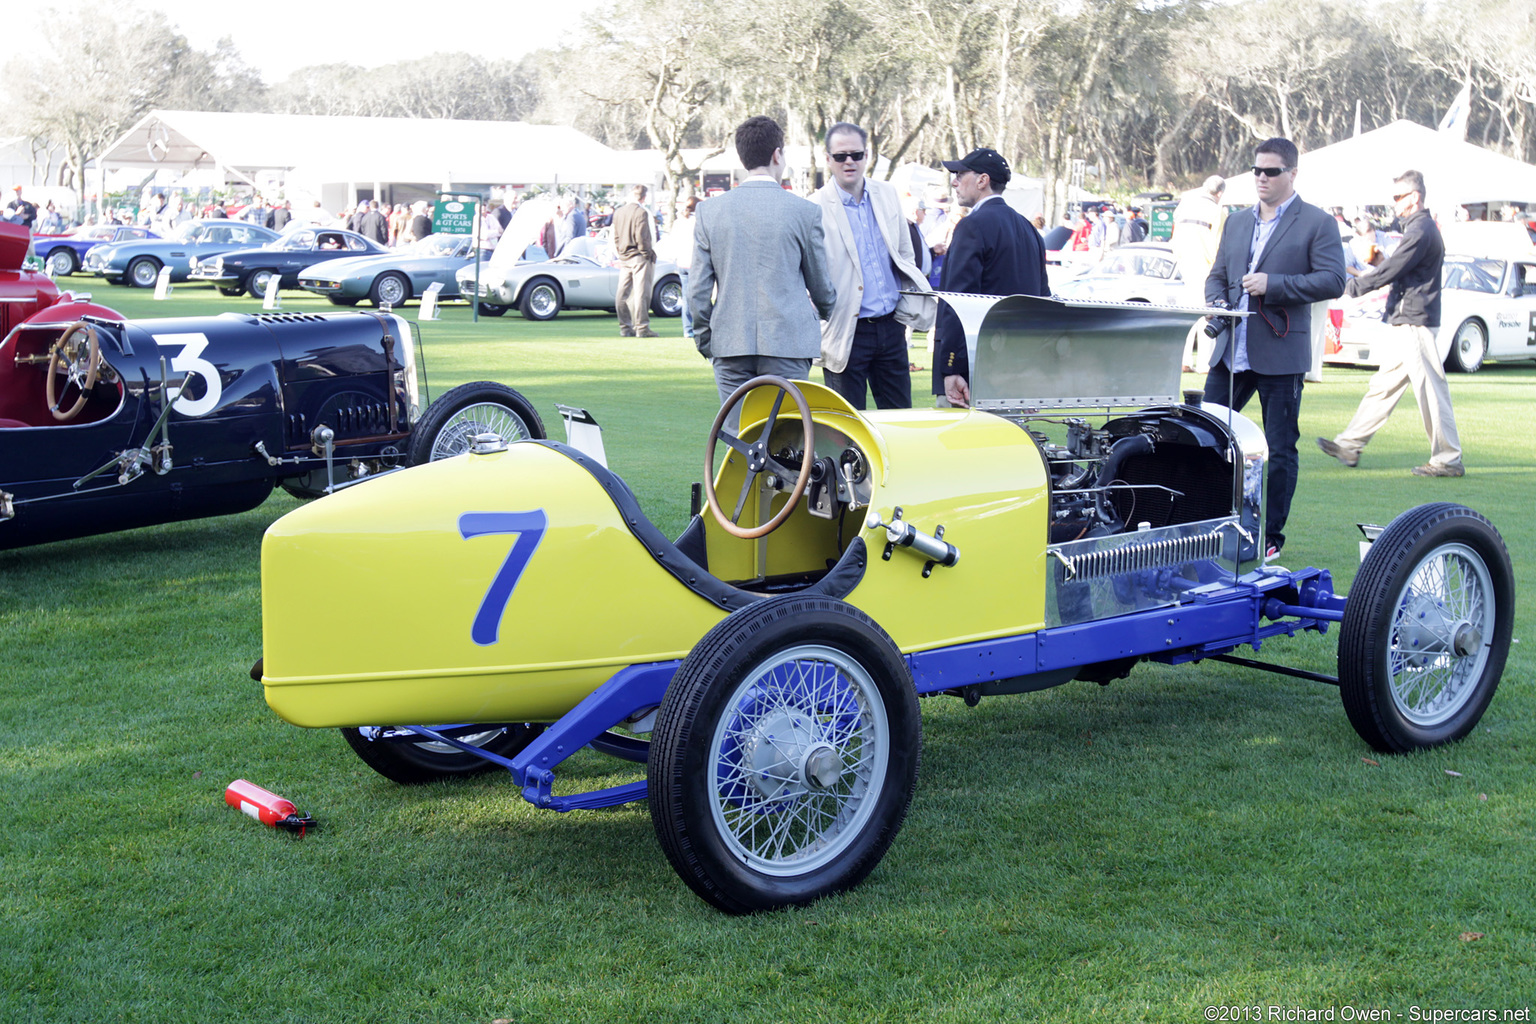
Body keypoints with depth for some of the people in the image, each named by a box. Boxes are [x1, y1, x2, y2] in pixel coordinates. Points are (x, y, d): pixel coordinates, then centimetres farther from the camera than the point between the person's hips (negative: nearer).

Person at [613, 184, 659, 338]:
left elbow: (615, 237, 13)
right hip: (639, 257, -7)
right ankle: (642, 328, -6)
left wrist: (620, 254, 19)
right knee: (641, 292, -5)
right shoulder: (641, 212, -13)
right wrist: (648, 254, -7)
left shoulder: (618, 212, 10)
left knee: (622, 293, 8)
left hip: (624, 257, 7)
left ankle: (625, 328, 12)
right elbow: (641, 237, -17)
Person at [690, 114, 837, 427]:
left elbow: (698, 289, 3)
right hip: (787, 342, -2)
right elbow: (821, 285, 8)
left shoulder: (709, 210, 2)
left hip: (730, 343, 2)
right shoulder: (804, 211, -3)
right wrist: (825, 312, 31)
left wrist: (704, 340, 18)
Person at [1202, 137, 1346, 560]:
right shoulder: (1236, 223, 18)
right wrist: (1216, 301, 1)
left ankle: (1270, 537, 12)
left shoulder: (1317, 223, -1)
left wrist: (1273, 284, -16)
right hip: (1230, 350, 5)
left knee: (1279, 451, 2)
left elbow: (1333, 281, -9)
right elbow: (1217, 275, 23)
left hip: (1280, 354, -5)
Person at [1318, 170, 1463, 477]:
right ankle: (1350, 446, 18)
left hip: (1415, 323, -11)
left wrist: (1355, 285, -6)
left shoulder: (1421, 230, -15)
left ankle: (1448, 459, -2)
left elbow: (1390, 270, -17)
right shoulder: (1421, 227, 18)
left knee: (1430, 389, -6)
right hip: (1407, 324, 11)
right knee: (1383, 385, 13)